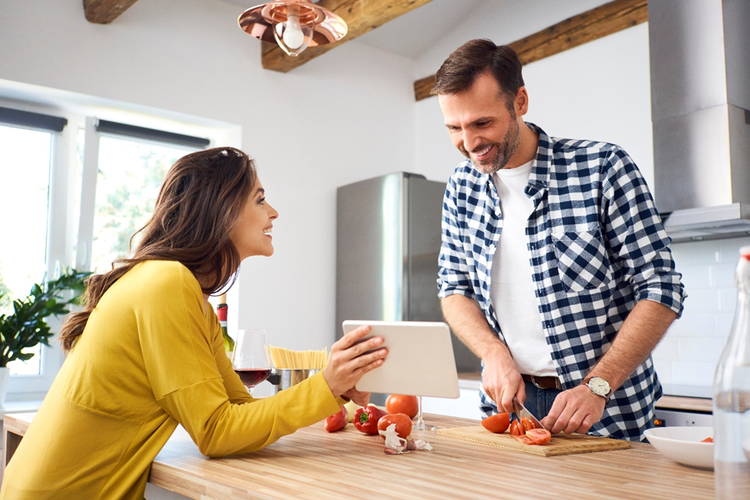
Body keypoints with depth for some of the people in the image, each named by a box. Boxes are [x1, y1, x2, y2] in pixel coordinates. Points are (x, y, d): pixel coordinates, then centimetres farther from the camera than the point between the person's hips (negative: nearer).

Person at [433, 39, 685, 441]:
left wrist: (596, 386, -21)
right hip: (509, 399, 4)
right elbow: (454, 288, 7)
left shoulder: (602, 167, -12)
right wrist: (494, 352, -11)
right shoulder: (462, 186, 1)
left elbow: (661, 290, -12)